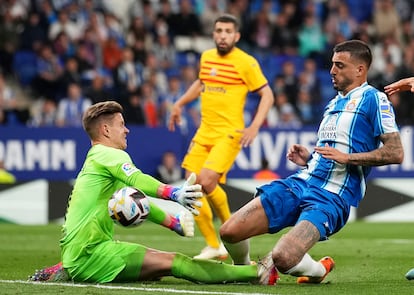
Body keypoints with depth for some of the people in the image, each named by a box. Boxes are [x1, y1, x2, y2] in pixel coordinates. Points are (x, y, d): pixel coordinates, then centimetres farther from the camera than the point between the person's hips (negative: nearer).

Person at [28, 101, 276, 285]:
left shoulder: (96, 158, 23)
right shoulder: (110, 155, -7)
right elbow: (136, 179, -28)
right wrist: (172, 193, -43)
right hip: (91, 252, -10)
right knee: (171, 262, -14)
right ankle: (255, 273, -19)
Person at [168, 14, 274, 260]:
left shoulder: (246, 62, -9)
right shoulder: (206, 57, 10)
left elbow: (267, 94, -7)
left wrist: (255, 126, -16)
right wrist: (180, 104, 28)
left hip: (229, 134, -7)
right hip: (204, 133, 7)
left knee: (206, 180, -23)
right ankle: (213, 246, 12)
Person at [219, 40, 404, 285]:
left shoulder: (373, 99, -3)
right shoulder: (333, 103, 23)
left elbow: (396, 153, -13)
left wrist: (347, 157, -17)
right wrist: (307, 159, 10)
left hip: (331, 197, -8)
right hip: (300, 183, 8)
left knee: (282, 258, -30)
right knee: (229, 232, -6)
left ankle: (319, 270, 4)